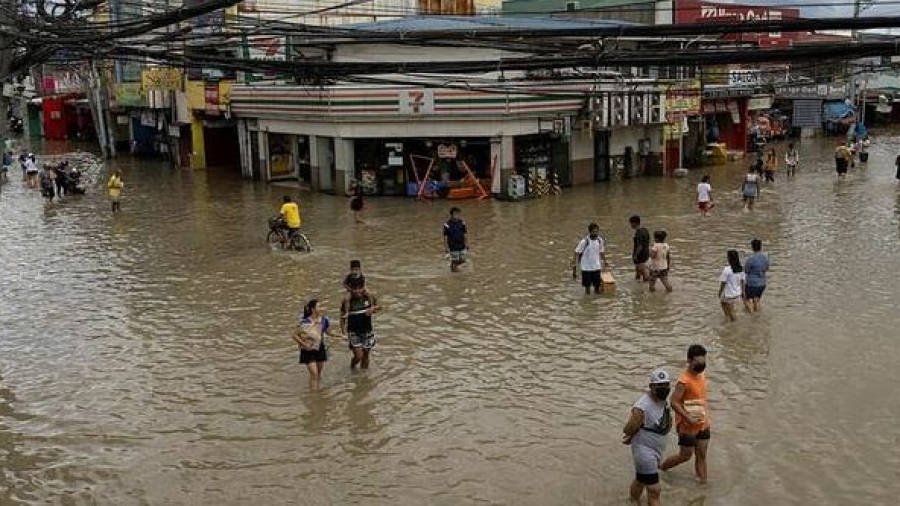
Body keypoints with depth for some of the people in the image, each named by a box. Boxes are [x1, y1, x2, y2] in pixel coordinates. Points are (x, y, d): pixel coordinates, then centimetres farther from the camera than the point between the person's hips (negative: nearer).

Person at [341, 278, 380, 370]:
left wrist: (372, 309, -12)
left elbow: (378, 307, 11)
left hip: (367, 332, 3)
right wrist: (344, 332, -17)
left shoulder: (369, 298, -6)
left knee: (365, 356, 11)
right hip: (354, 333, -3)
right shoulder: (347, 301, -13)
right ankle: (352, 366, 24)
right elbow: (343, 317, -7)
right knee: (358, 356, -10)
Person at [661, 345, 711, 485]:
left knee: (701, 456, 11)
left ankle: (702, 481, 21)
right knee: (685, 456, 6)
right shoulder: (684, 381, -23)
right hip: (688, 426, -7)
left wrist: (706, 417, 11)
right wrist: (688, 418, -24)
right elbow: (673, 402, -24)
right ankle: (661, 468, 29)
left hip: (703, 425, 7)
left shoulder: (702, 375, 3)